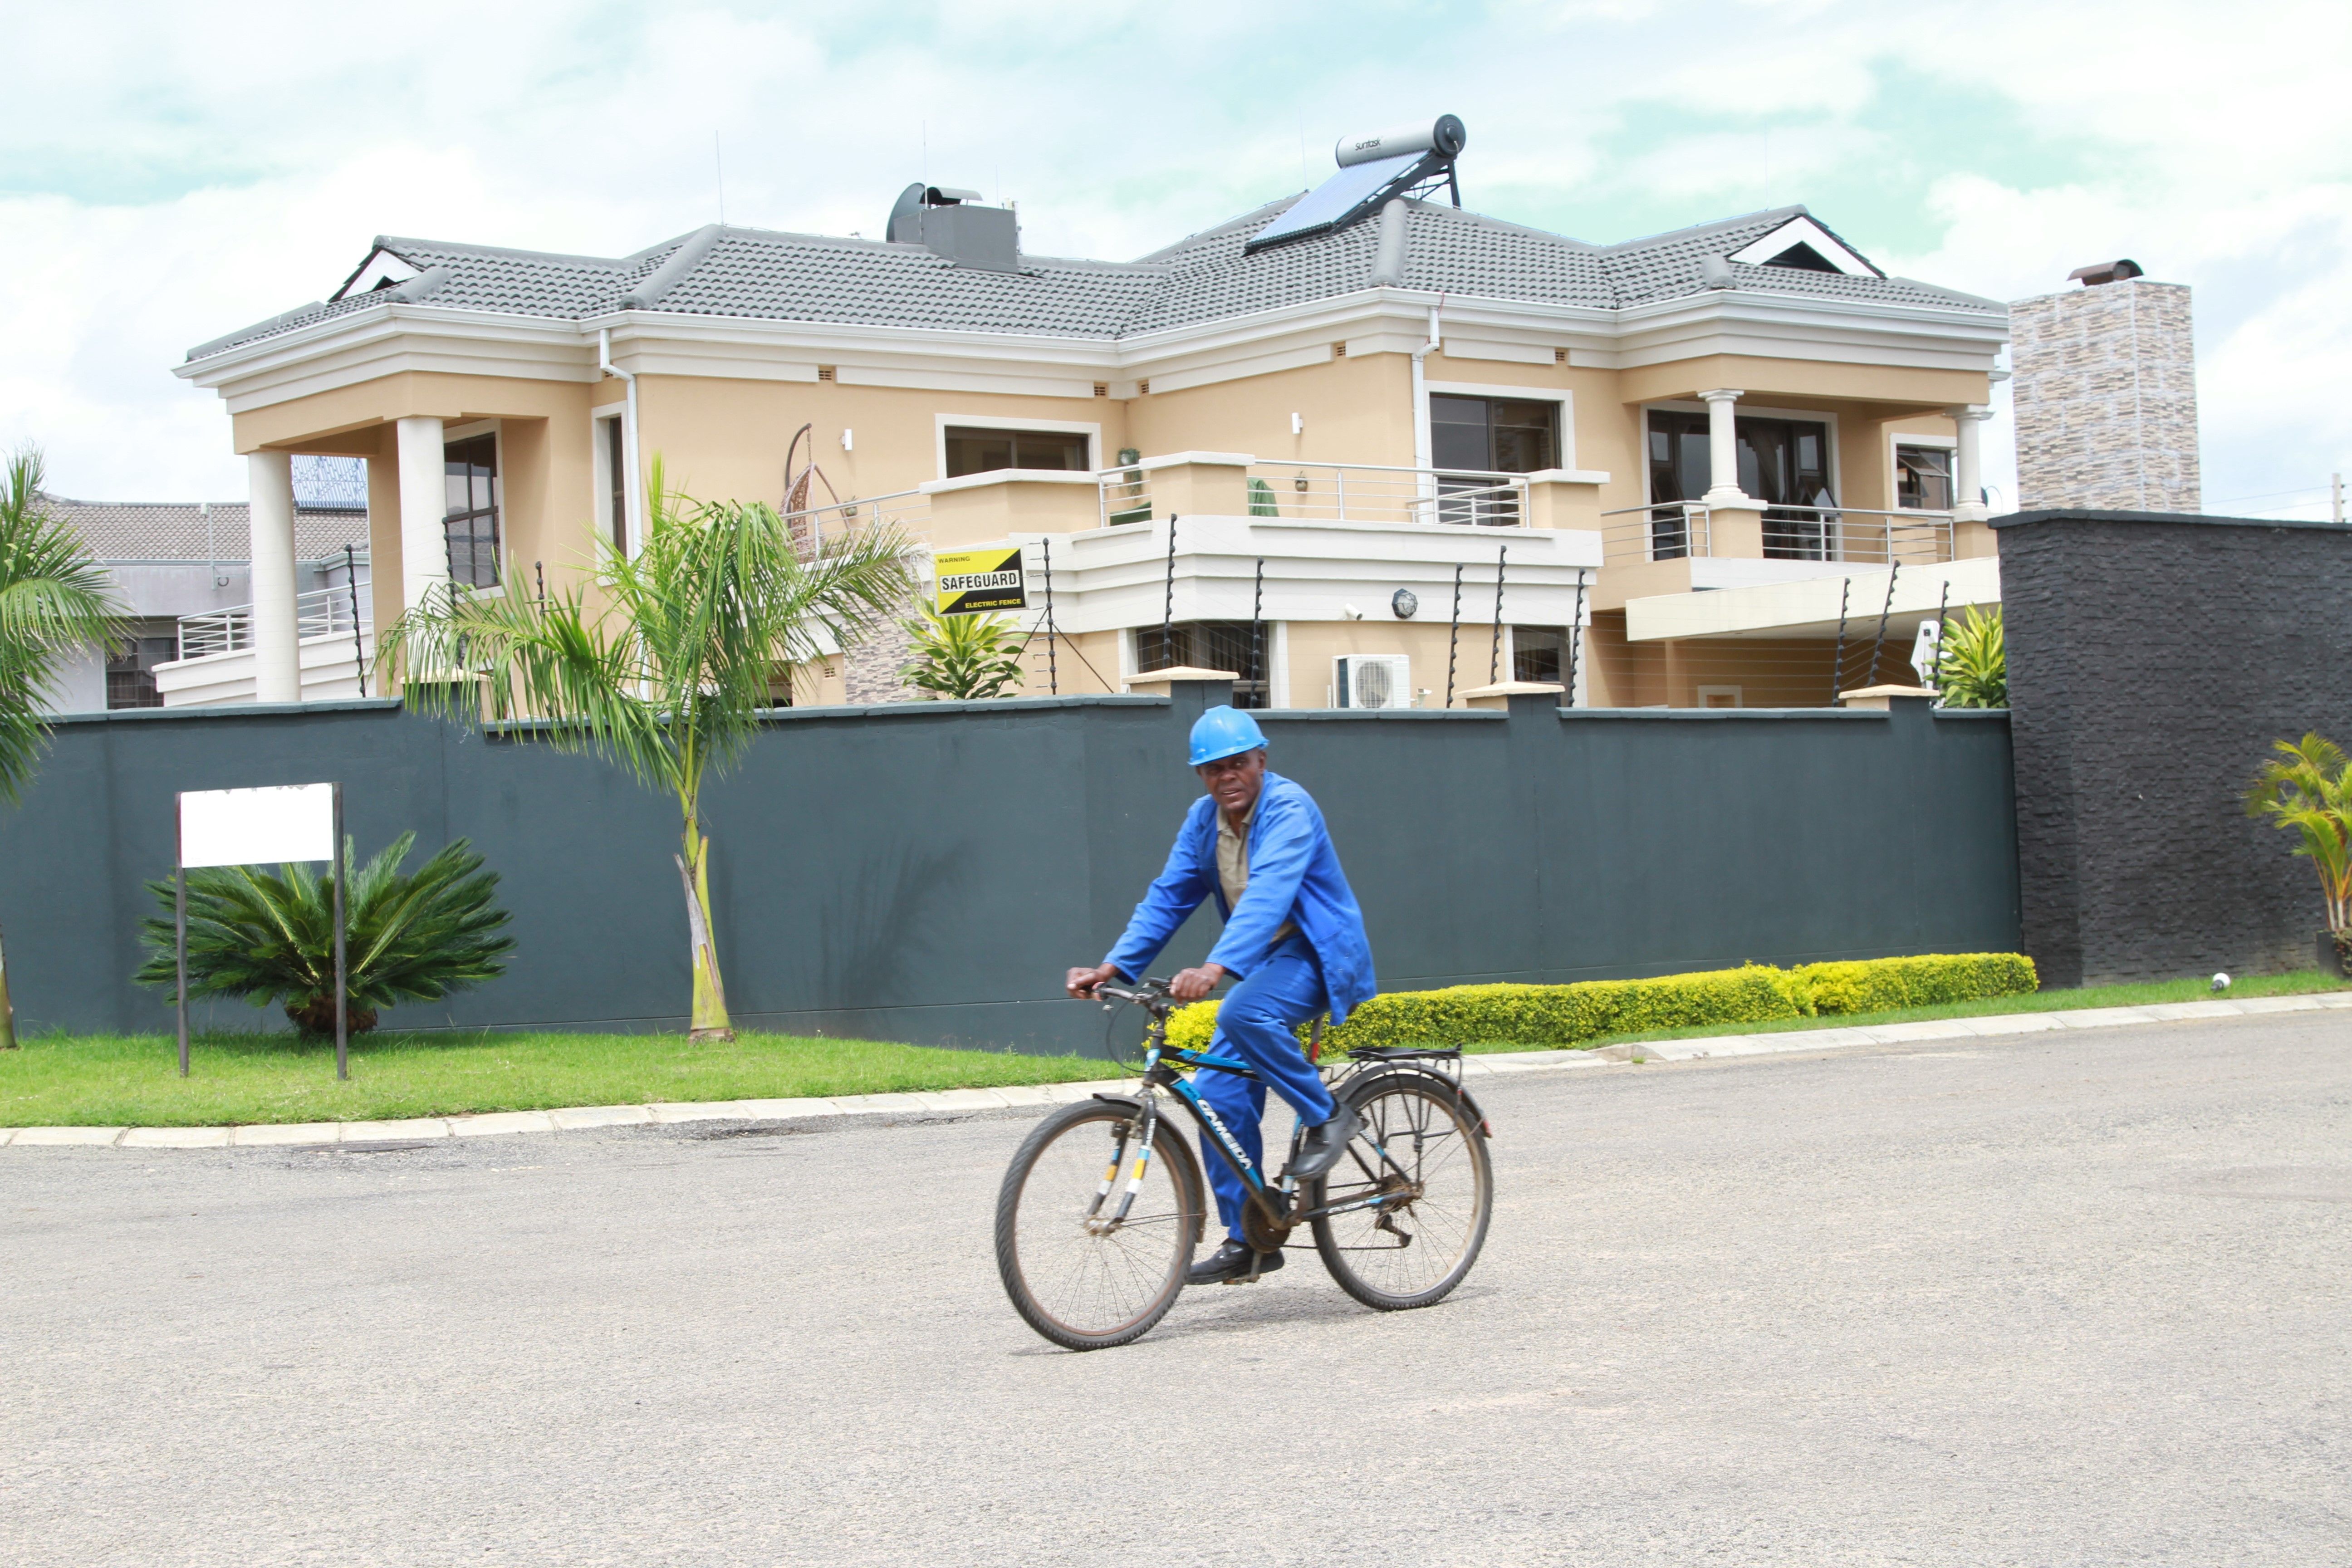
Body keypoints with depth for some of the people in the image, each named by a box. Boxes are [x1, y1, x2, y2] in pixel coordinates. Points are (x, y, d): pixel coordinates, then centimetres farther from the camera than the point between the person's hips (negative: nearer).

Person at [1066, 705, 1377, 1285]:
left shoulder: (1288, 809, -19)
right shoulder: (1203, 819, 5)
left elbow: (1268, 894, -34)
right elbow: (1168, 896, 4)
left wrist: (1216, 968, -48)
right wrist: (1114, 966, -9)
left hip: (1317, 955, -8)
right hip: (1264, 963, 8)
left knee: (1243, 1015, -36)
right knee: (1220, 1097, -2)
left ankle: (1327, 1117, -15)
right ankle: (1247, 1241, 8)